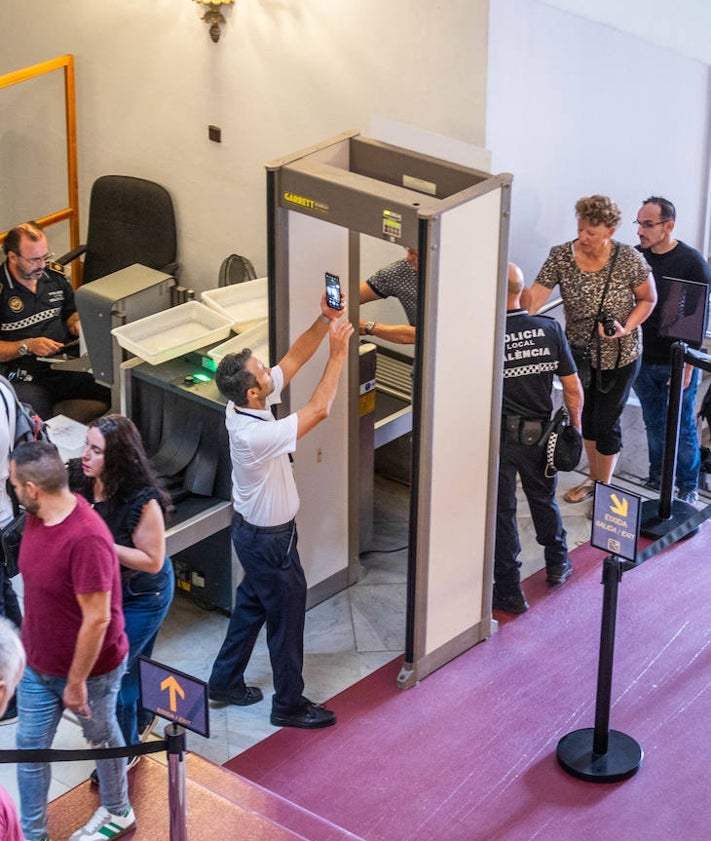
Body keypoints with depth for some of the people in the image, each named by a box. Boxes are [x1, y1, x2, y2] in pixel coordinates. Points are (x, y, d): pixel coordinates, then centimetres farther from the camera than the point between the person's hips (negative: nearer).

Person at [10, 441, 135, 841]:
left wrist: (76, 681, -20)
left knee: (102, 740, 18)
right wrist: (29, 648, 16)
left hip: (90, 668, -7)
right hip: (37, 664, 7)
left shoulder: (86, 538, -34)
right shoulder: (38, 516, -7)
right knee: (29, 748, 14)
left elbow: (97, 618, -29)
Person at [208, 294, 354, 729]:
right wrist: (338, 354, -29)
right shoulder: (255, 435, -36)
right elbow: (319, 410, -35)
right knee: (287, 616, 7)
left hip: (252, 530, 9)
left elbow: (294, 359, -5)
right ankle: (289, 704, 23)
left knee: (252, 604, 24)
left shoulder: (244, 405, -10)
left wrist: (324, 321, -16)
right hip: (270, 540, -9)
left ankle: (226, 681, 39)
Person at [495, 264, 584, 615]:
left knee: (501, 510, 8)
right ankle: (557, 565, 44)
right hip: (540, 433, 4)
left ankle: (509, 591, 14)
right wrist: (575, 422, 12)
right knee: (544, 499, 25)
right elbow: (572, 386, -2)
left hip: (498, 437, -4)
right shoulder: (550, 329, -9)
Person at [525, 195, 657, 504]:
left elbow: (648, 299, -6)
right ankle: (593, 477, 41)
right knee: (586, 415, 19)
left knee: (606, 421, 4)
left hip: (619, 356, -3)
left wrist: (626, 328, -21)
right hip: (580, 352, 3)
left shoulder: (629, 259, -19)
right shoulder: (561, 256, -14)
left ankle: (604, 487, 26)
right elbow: (535, 296, -21)